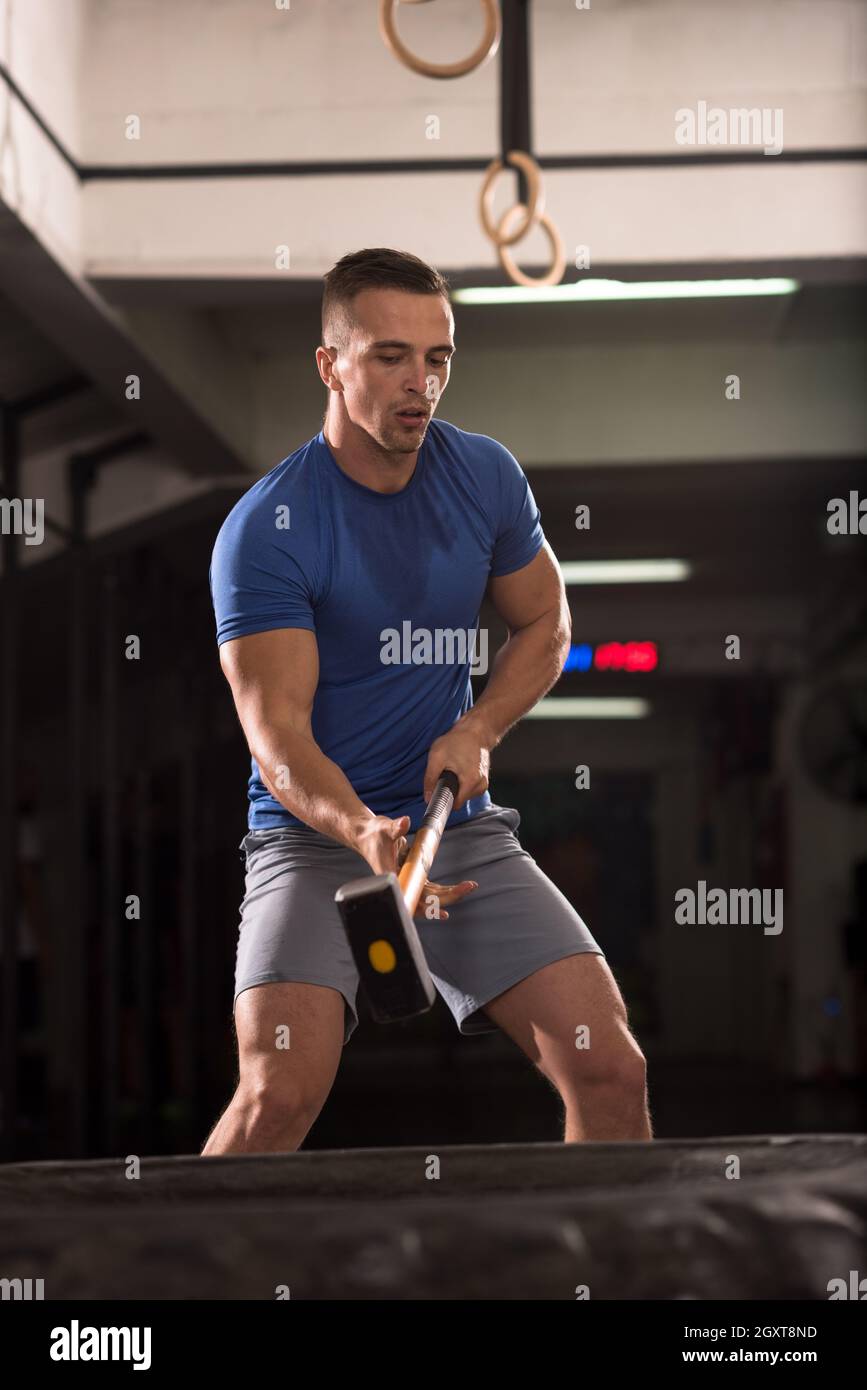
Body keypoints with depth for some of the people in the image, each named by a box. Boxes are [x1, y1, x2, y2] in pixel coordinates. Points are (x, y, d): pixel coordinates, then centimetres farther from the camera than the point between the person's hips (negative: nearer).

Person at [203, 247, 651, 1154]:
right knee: (280, 1090, -25)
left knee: (610, 1069, -9)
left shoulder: (485, 476, 3)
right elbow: (277, 735, -18)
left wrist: (477, 732, -1)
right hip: (312, 837, -4)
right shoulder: (265, 528, -13)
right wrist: (364, 833, -37)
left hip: (464, 831, 4)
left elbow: (544, 623, 18)